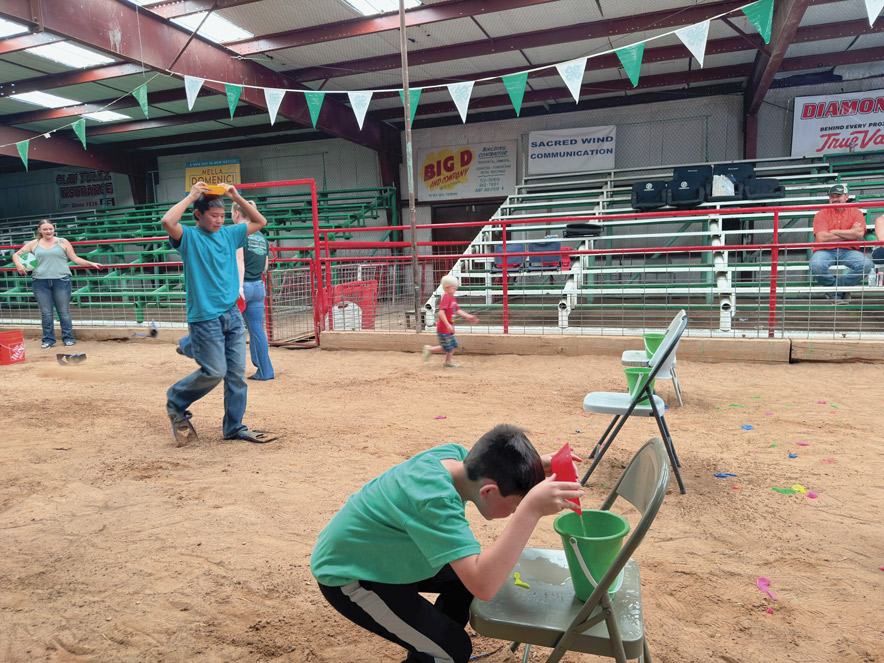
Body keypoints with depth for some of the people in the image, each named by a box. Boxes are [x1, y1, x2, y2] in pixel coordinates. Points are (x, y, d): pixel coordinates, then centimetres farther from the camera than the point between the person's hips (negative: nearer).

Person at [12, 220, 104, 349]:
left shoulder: (62, 242, 7)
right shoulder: (34, 244, 11)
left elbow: (75, 258, 8)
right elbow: (16, 255, 16)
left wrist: (91, 264, -4)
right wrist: (18, 265, -4)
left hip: (61, 281, -1)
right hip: (40, 282, 2)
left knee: (64, 311, 3)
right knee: (46, 313, 5)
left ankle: (68, 338, 12)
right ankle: (48, 340, 15)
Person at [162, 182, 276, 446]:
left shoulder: (228, 234, 13)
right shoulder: (189, 236, -4)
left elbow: (259, 222, 22)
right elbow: (167, 222, -25)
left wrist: (237, 197, 10)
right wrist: (191, 196, -13)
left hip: (232, 314, 6)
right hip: (205, 317, -6)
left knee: (236, 373, 6)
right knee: (214, 371, -7)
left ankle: (234, 427, 17)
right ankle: (175, 402, 20)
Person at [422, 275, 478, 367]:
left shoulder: (453, 299, 10)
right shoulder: (446, 298, -20)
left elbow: (458, 311, 17)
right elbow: (441, 312, -28)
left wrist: (469, 317, 13)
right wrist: (448, 325, -31)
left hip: (449, 328, 10)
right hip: (443, 329, -10)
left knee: (453, 345, 13)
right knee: (446, 347, -3)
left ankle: (447, 362, 23)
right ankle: (429, 350, 12)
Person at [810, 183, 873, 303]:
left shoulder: (856, 213, 13)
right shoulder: (821, 214, 7)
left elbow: (859, 233, -6)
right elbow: (821, 238, -10)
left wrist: (834, 232, -4)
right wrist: (849, 234, -3)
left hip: (847, 251, 2)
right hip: (825, 251, -2)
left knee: (866, 264, -29)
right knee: (816, 265, -36)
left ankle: (834, 291, -12)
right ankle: (841, 290, -9)